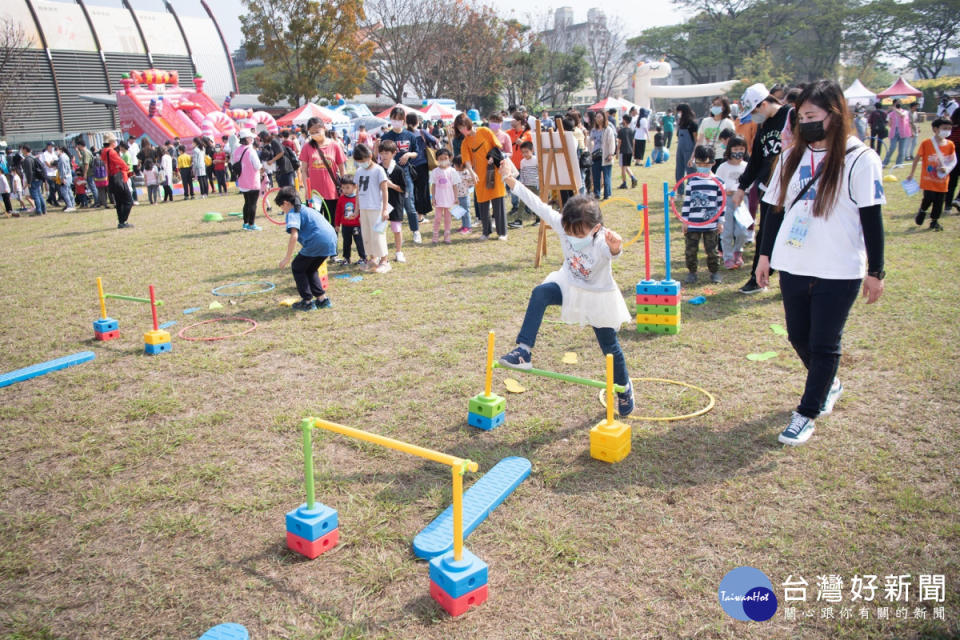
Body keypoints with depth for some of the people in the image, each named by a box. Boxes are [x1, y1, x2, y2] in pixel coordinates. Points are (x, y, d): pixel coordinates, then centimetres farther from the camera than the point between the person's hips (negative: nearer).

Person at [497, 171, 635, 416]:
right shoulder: (563, 225, -22)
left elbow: (613, 251, -58)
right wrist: (512, 181, -15)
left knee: (610, 346, 12)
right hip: (569, 285, 3)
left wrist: (615, 248, -82)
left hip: (598, 297, -3)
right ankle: (524, 351, -27)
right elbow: (538, 205, -17)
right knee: (540, 293, -28)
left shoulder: (603, 242, -35)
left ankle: (624, 387, 40)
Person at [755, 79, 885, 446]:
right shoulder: (792, 157, 7)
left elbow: (872, 220, -6)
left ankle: (807, 413, 16)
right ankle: (828, 384, 42)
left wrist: (875, 271, -6)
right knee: (798, 337, 15)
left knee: (824, 345, 2)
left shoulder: (860, 159, -7)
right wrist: (765, 255, 10)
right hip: (793, 267, 5)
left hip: (838, 272, -5)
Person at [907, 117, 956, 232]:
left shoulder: (950, 144, 0)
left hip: (942, 180, 3)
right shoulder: (926, 143, -9)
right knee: (929, 198, -11)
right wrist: (911, 174, 3)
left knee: (939, 201, 6)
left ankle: (934, 221, 23)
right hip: (928, 179, -3)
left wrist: (947, 168, -14)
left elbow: (954, 161, 7)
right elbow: (917, 159, 0)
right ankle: (922, 211, 21)